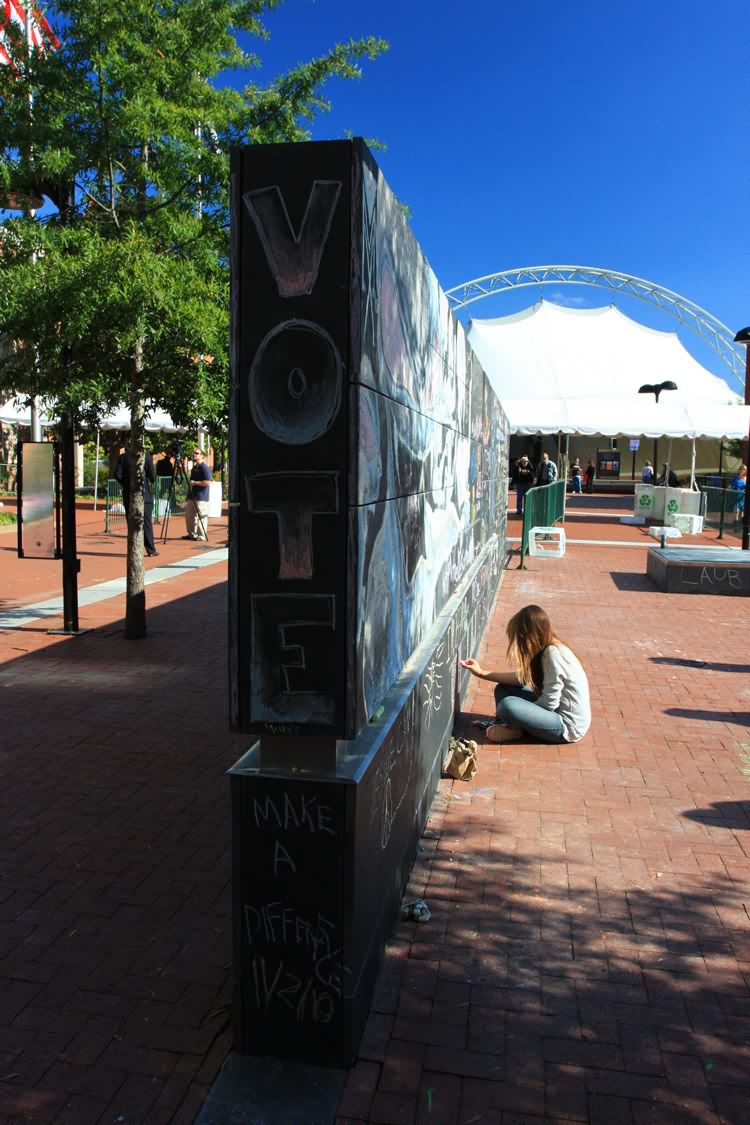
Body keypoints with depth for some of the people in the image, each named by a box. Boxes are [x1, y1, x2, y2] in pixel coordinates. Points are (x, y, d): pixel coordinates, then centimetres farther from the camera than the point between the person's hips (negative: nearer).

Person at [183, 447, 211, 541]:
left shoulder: (204, 467, -12)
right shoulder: (194, 467, 17)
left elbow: (206, 483, -19)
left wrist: (195, 483, -16)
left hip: (201, 497, -10)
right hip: (192, 496, 10)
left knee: (201, 516, -5)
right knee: (189, 515, 12)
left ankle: (201, 536, 2)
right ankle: (191, 534, 22)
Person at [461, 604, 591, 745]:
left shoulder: (553, 654, -24)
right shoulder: (544, 649, 3)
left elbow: (549, 703, -22)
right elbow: (522, 678, 11)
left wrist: (523, 711, -6)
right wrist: (482, 673, 8)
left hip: (568, 726, -10)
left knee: (507, 705, -30)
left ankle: (516, 730, -3)